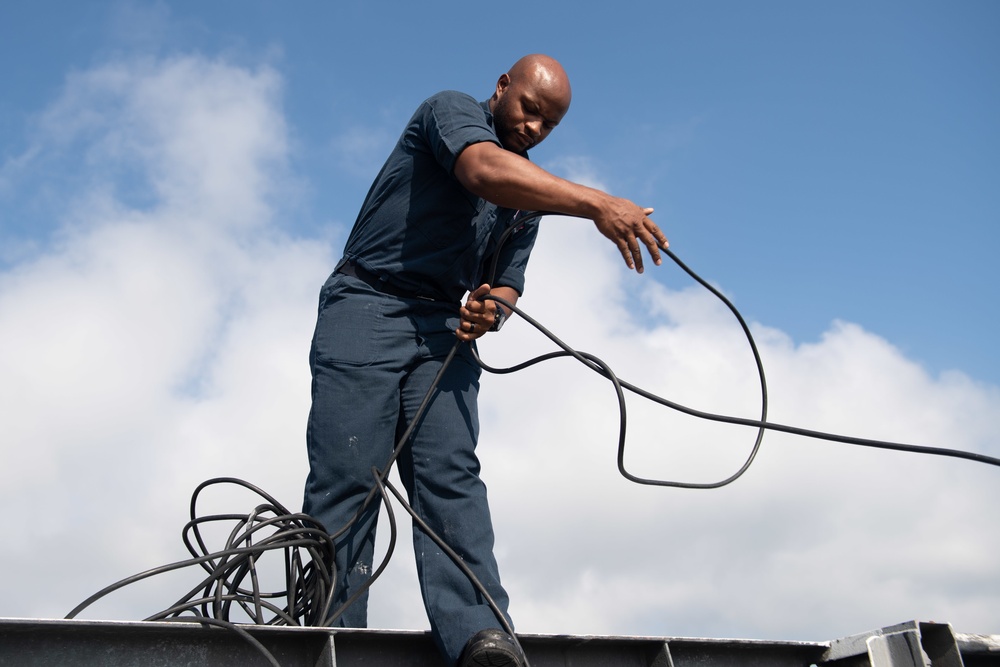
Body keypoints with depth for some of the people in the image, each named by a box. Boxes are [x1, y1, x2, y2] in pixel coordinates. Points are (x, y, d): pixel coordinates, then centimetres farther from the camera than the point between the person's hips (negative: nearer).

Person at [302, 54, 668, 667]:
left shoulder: (530, 197, 21)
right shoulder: (452, 110, 1)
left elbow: (508, 283, 19)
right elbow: (485, 170, -23)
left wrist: (491, 308, -7)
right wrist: (597, 203, -33)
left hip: (446, 328, 5)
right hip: (367, 305, -5)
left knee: (452, 473, -14)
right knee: (347, 476, -13)